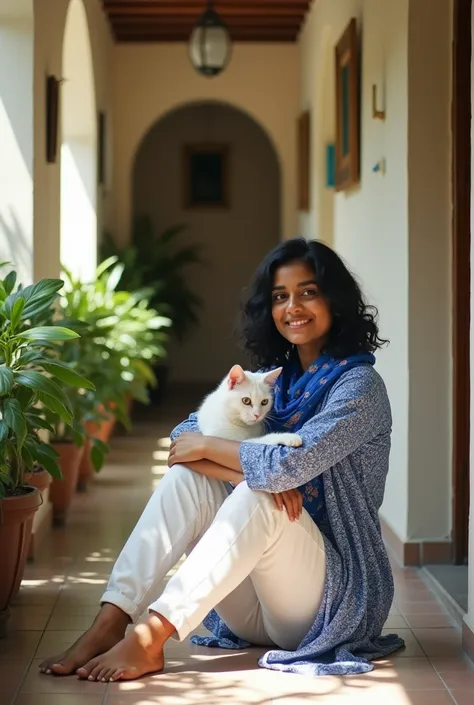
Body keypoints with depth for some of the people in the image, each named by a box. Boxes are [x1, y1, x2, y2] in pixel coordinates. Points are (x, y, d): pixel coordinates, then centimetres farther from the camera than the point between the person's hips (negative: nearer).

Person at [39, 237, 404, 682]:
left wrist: (206, 447, -12)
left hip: (337, 592, -6)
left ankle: (149, 639, -36)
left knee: (257, 499, -33)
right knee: (186, 477, -16)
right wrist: (262, 474, -21)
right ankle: (110, 623, -27)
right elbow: (184, 437, -3)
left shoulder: (358, 384, -10)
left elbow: (291, 463, -26)